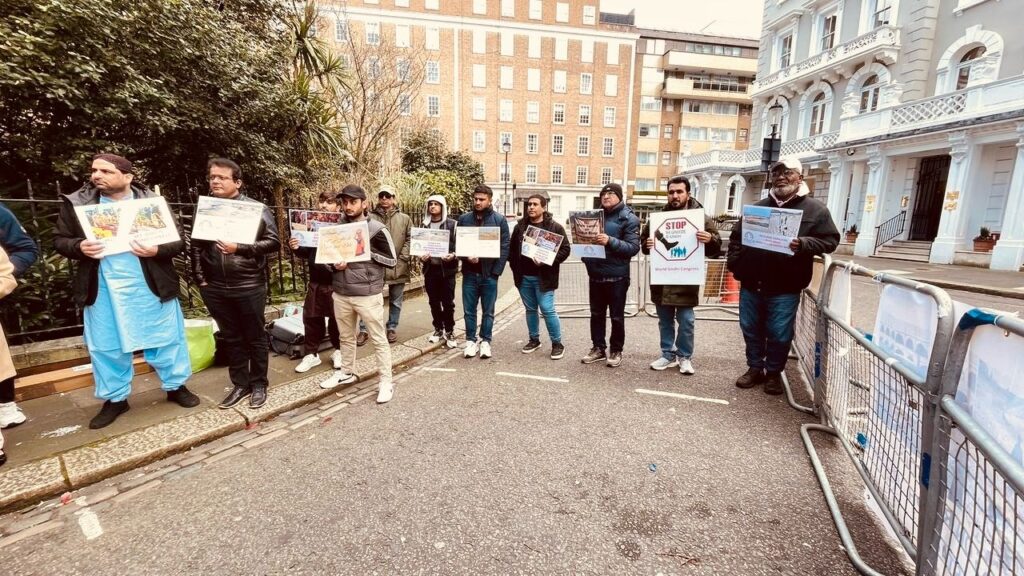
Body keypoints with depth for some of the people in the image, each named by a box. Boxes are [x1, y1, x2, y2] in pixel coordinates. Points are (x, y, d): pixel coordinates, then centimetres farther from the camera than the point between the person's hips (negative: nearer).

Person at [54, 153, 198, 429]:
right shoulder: (76, 202, 2)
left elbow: (178, 240, -2)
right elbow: (60, 240, 8)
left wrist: (157, 250, -22)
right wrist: (79, 247, -15)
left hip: (151, 287, -2)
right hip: (103, 290, 2)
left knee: (166, 339, 8)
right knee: (106, 346, 12)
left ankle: (176, 386, 26)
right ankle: (115, 399, 28)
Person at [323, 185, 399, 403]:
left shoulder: (376, 229, -7)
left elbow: (392, 260, -5)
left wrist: (368, 253, -15)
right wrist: (335, 265, -5)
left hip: (368, 294, -5)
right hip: (341, 294, 5)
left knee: (379, 339, 2)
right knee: (346, 337, 19)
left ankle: (386, 382, 12)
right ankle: (347, 373, 37)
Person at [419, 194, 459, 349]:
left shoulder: (452, 224, -2)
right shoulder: (425, 225, 9)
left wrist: (453, 256, -21)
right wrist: (421, 256, -6)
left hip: (447, 268, -4)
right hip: (430, 268, 4)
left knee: (448, 302, 1)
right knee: (434, 302, 11)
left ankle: (449, 331, 14)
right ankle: (438, 329, 26)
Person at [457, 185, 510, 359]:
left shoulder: (499, 220, -1)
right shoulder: (464, 219, 5)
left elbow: (504, 247, -4)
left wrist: (496, 271, -12)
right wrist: (467, 257, -12)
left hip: (489, 273, -2)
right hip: (469, 273, 2)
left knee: (488, 311, 8)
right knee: (469, 310, 8)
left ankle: (485, 341, 20)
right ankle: (471, 340, 21)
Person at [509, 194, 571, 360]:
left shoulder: (555, 227, -4)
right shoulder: (520, 226, 10)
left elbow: (565, 249, -8)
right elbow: (512, 248, 16)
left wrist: (547, 262, -19)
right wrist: (514, 267, 7)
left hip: (543, 277, -5)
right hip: (524, 277, 5)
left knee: (547, 310, -6)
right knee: (530, 309, 14)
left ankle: (557, 344, 8)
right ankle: (534, 339, 29)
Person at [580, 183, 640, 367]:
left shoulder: (629, 218, -6)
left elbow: (633, 247, -15)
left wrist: (610, 241, -28)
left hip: (617, 276, -5)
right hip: (595, 274, 5)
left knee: (617, 316, 6)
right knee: (596, 314, 13)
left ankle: (616, 350, 20)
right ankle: (598, 347, 26)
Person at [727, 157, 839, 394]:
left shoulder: (815, 209, 3)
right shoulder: (757, 207, 12)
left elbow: (829, 240, -1)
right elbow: (736, 237, 14)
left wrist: (803, 244, -20)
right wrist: (736, 264, 1)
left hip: (785, 287, -3)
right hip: (751, 283, 3)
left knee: (779, 334, 6)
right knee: (751, 330, 13)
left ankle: (774, 373, 25)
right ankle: (755, 368, 29)